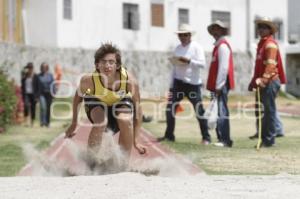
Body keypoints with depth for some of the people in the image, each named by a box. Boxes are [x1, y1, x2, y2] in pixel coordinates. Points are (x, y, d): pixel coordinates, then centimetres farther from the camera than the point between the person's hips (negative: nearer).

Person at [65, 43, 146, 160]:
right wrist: (74, 124, -1)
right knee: (100, 122, -31)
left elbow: (137, 106, -20)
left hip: (121, 103, 1)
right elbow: (78, 98, -11)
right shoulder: (89, 79, -34)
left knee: (126, 121, -30)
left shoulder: (130, 81, -34)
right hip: (97, 103, 0)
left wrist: (135, 140, -21)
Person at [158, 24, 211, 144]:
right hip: (178, 83, 6)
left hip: (193, 84, -5)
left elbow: (202, 64, -14)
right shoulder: (177, 49, 12)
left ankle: (206, 138, 2)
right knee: (170, 109, 2)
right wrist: (171, 86, 13)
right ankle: (169, 135, 14)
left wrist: (189, 61, -27)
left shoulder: (196, 47, -5)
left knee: (199, 111, -6)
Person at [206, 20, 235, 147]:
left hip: (221, 84, -10)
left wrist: (218, 86, -18)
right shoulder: (219, 45, 19)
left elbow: (223, 67, -18)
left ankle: (225, 140, -10)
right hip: (218, 85, 10)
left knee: (222, 112, -10)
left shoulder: (223, 46, -11)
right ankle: (222, 139, 17)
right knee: (220, 112, 12)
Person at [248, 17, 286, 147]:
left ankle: (269, 140, -4)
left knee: (269, 111, -7)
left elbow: (271, 65, -21)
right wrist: (254, 81, 21)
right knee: (262, 111, 12)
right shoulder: (262, 43, 19)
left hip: (270, 82, -10)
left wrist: (263, 80, -27)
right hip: (264, 83, 10)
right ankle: (264, 138, 18)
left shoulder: (271, 44, -10)